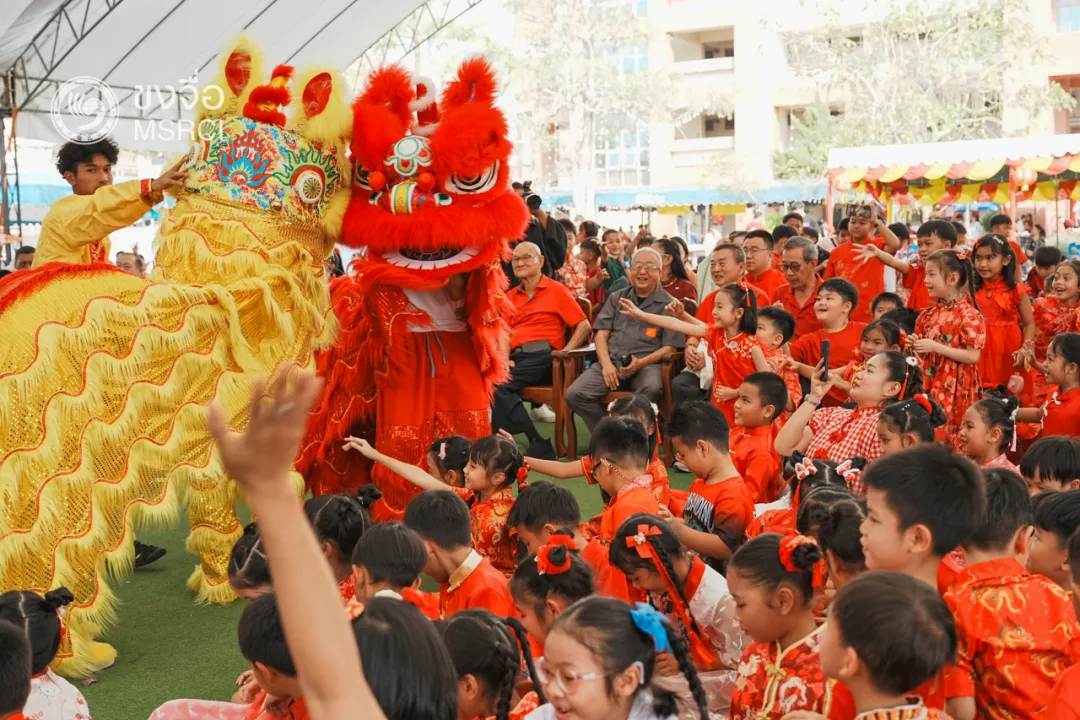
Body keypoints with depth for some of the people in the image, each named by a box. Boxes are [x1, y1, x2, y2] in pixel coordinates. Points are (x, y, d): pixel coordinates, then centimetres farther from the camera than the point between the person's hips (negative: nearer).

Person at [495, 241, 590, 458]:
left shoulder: (556, 290, 7)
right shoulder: (510, 296, 22)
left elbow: (584, 326, 3)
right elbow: (505, 332, 12)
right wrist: (505, 359, -8)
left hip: (543, 355, -5)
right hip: (516, 356, 5)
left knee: (500, 385, -28)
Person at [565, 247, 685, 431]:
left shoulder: (668, 305, 8)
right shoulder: (617, 298, 21)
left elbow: (670, 348, 1)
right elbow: (601, 334, 14)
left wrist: (641, 363, -15)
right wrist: (606, 364, -5)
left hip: (646, 364, -3)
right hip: (611, 361, 3)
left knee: (652, 389, -39)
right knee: (575, 394, -22)